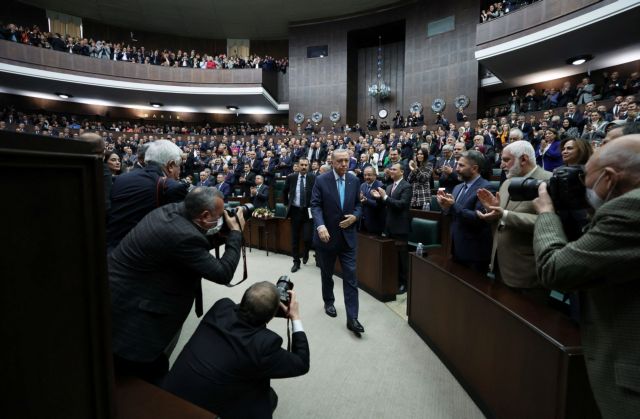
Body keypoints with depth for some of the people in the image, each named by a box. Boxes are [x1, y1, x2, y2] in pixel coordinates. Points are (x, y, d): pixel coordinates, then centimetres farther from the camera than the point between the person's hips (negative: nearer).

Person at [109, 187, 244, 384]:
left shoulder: (172, 209, -5)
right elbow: (222, 273, -23)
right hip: (129, 311, -10)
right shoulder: (184, 236, -32)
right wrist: (236, 233, -14)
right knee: (153, 372, 5)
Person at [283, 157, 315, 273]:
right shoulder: (291, 177, 1)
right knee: (294, 238, 8)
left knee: (307, 237, -6)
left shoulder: (313, 178, -4)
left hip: (308, 211, -2)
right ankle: (296, 262, 23)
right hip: (295, 211, 2)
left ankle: (305, 253, 28)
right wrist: (287, 205, 12)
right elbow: (284, 192, 15)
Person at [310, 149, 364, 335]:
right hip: (327, 235, -1)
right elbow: (315, 206, -13)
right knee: (327, 274, 17)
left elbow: (358, 204, 10)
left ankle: (352, 318, 6)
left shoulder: (354, 180, 2)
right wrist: (320, 226, -29)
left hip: (348, 236, 2)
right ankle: (328, 302, 42)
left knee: (351, 277, -1)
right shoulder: (321, 180, -8)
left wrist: (354, 216, -11)